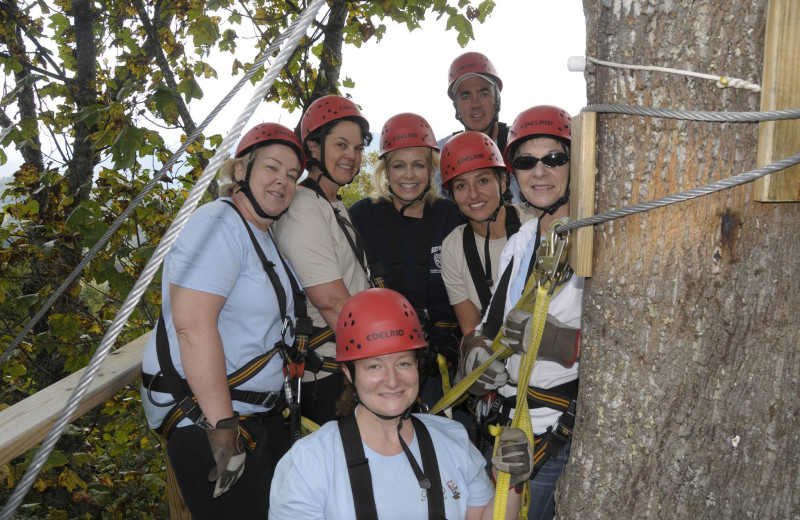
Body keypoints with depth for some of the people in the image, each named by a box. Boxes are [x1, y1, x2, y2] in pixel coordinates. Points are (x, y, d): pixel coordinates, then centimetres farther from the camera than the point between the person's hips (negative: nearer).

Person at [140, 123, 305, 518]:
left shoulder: (264, 237, 14)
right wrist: (221, 424, -27)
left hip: (259, 411, 10)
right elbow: (192, 323, -27)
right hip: (206, 415, -10)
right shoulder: (220, 224, -17)